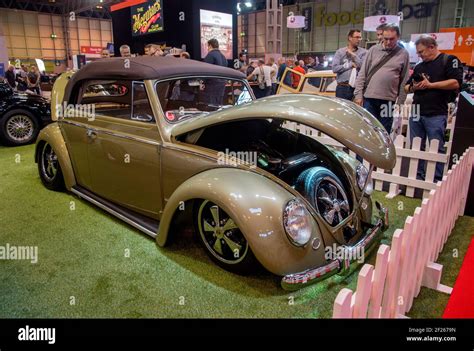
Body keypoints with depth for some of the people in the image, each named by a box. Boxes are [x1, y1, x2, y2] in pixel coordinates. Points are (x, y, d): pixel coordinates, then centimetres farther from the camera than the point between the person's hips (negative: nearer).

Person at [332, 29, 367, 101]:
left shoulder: (363, 52, 6)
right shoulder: (340, 52, 8)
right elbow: (335, 68, -4)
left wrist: (353, 55, -3)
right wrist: (350, 65, -4)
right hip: (342, 88, 0)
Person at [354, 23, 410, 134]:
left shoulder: (403, 54, 5)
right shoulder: (374, 50, 5)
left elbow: (404, 81, 6)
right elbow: (362, 74, 4)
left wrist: (400, 102, 2)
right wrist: (358, 94, -3)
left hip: (388, 100, 0)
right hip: (369, 98, 0)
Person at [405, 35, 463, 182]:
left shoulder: (449, 60, 2)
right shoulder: (419, 67, 20)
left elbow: (455, 83, -11)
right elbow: (407, 87, 22)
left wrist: (430, 85, -10)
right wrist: (413, 87, 0)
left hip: (436, 114, -6)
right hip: (417, 113, 6)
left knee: (437, 148, -3)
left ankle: (437, 180, 3)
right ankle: (418, 177, 17)